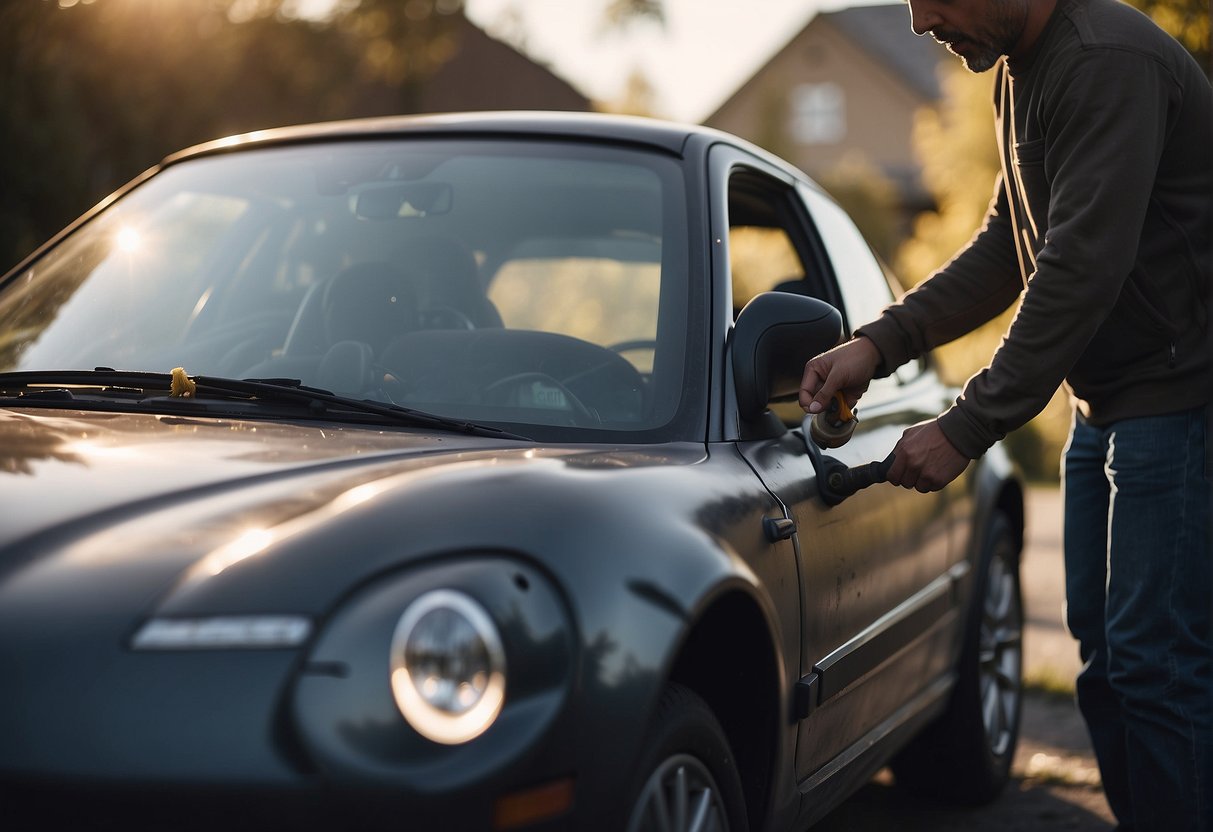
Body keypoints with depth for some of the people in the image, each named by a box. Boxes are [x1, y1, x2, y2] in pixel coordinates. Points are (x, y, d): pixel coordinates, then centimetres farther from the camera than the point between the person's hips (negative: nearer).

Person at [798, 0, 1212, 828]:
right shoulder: (1020, 72, 12)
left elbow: (1084, 269, -25)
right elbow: (1006, 248, 17)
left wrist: (967, 429, -22)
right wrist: (880, 342, 5)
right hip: (1106, 407, 10)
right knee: (1104, 654, 14)